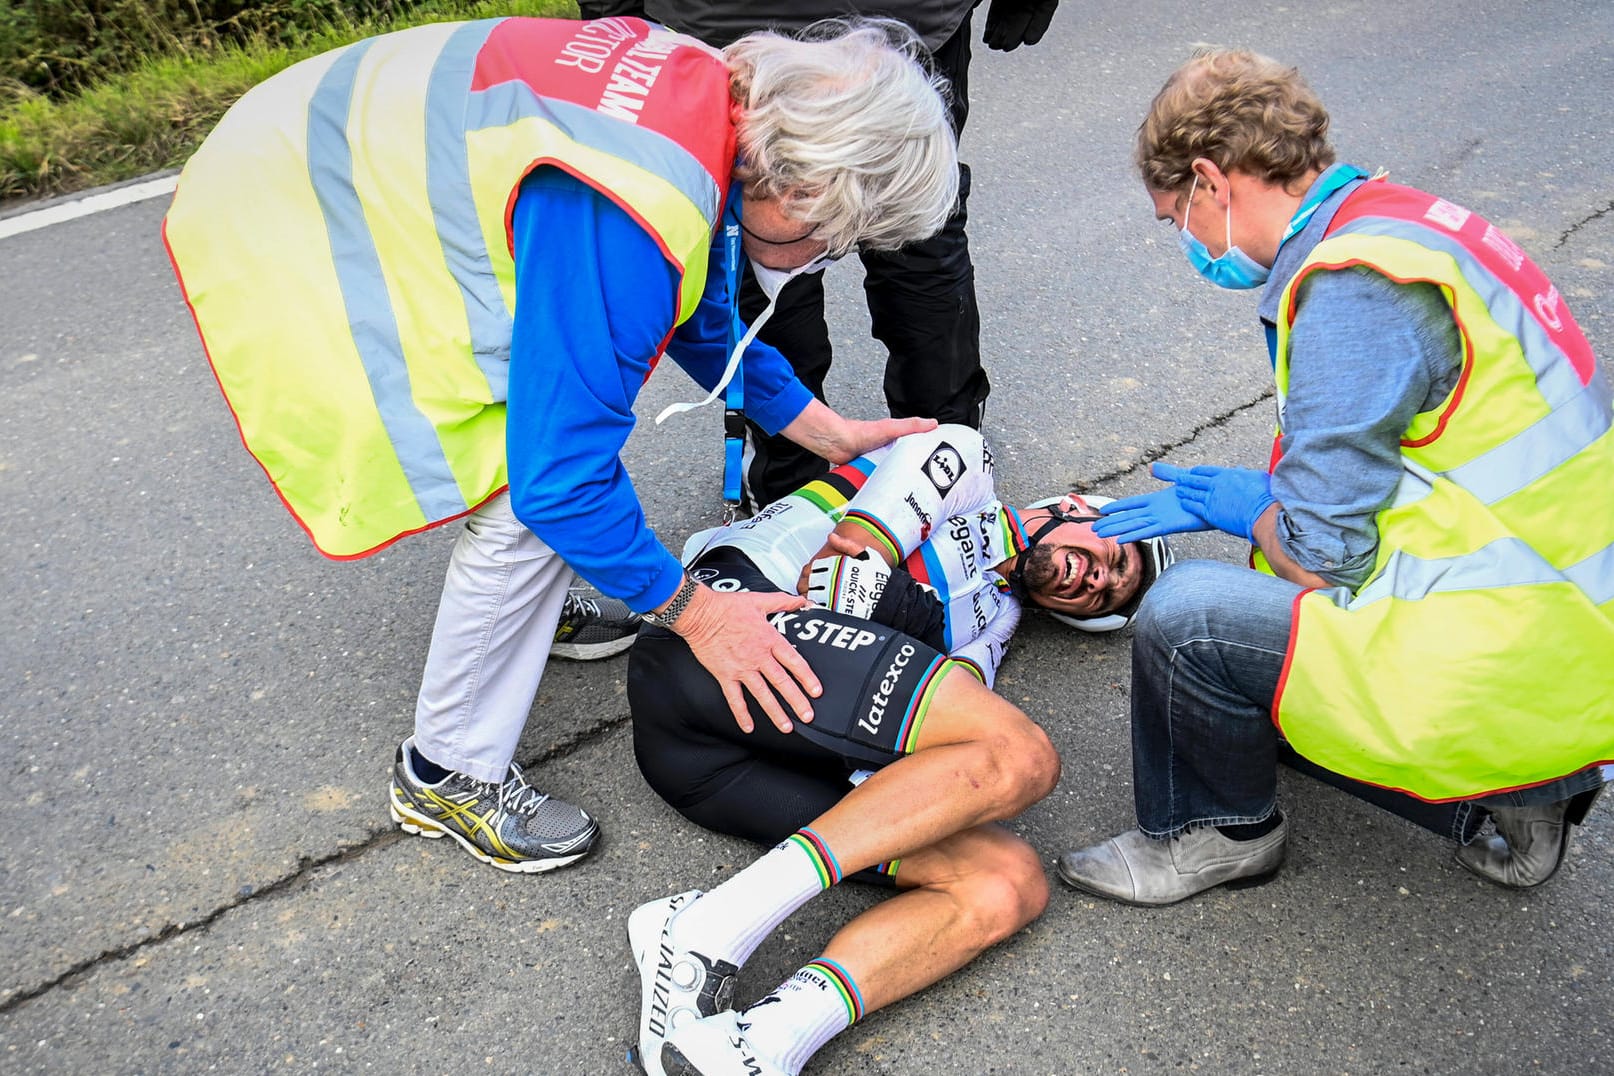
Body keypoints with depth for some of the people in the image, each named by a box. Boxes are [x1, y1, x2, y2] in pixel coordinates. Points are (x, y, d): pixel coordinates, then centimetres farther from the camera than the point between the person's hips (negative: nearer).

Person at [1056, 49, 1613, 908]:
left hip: (1516, 666, -10)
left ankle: (1221, 834, 13)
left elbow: (1321, 552, -17)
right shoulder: (1397, 219, 9)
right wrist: (1255, 498, 19)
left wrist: (1234, 502, 1)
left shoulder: (1351, 287, -21)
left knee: (1183, 616, -15)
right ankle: (1529, 786, 19)